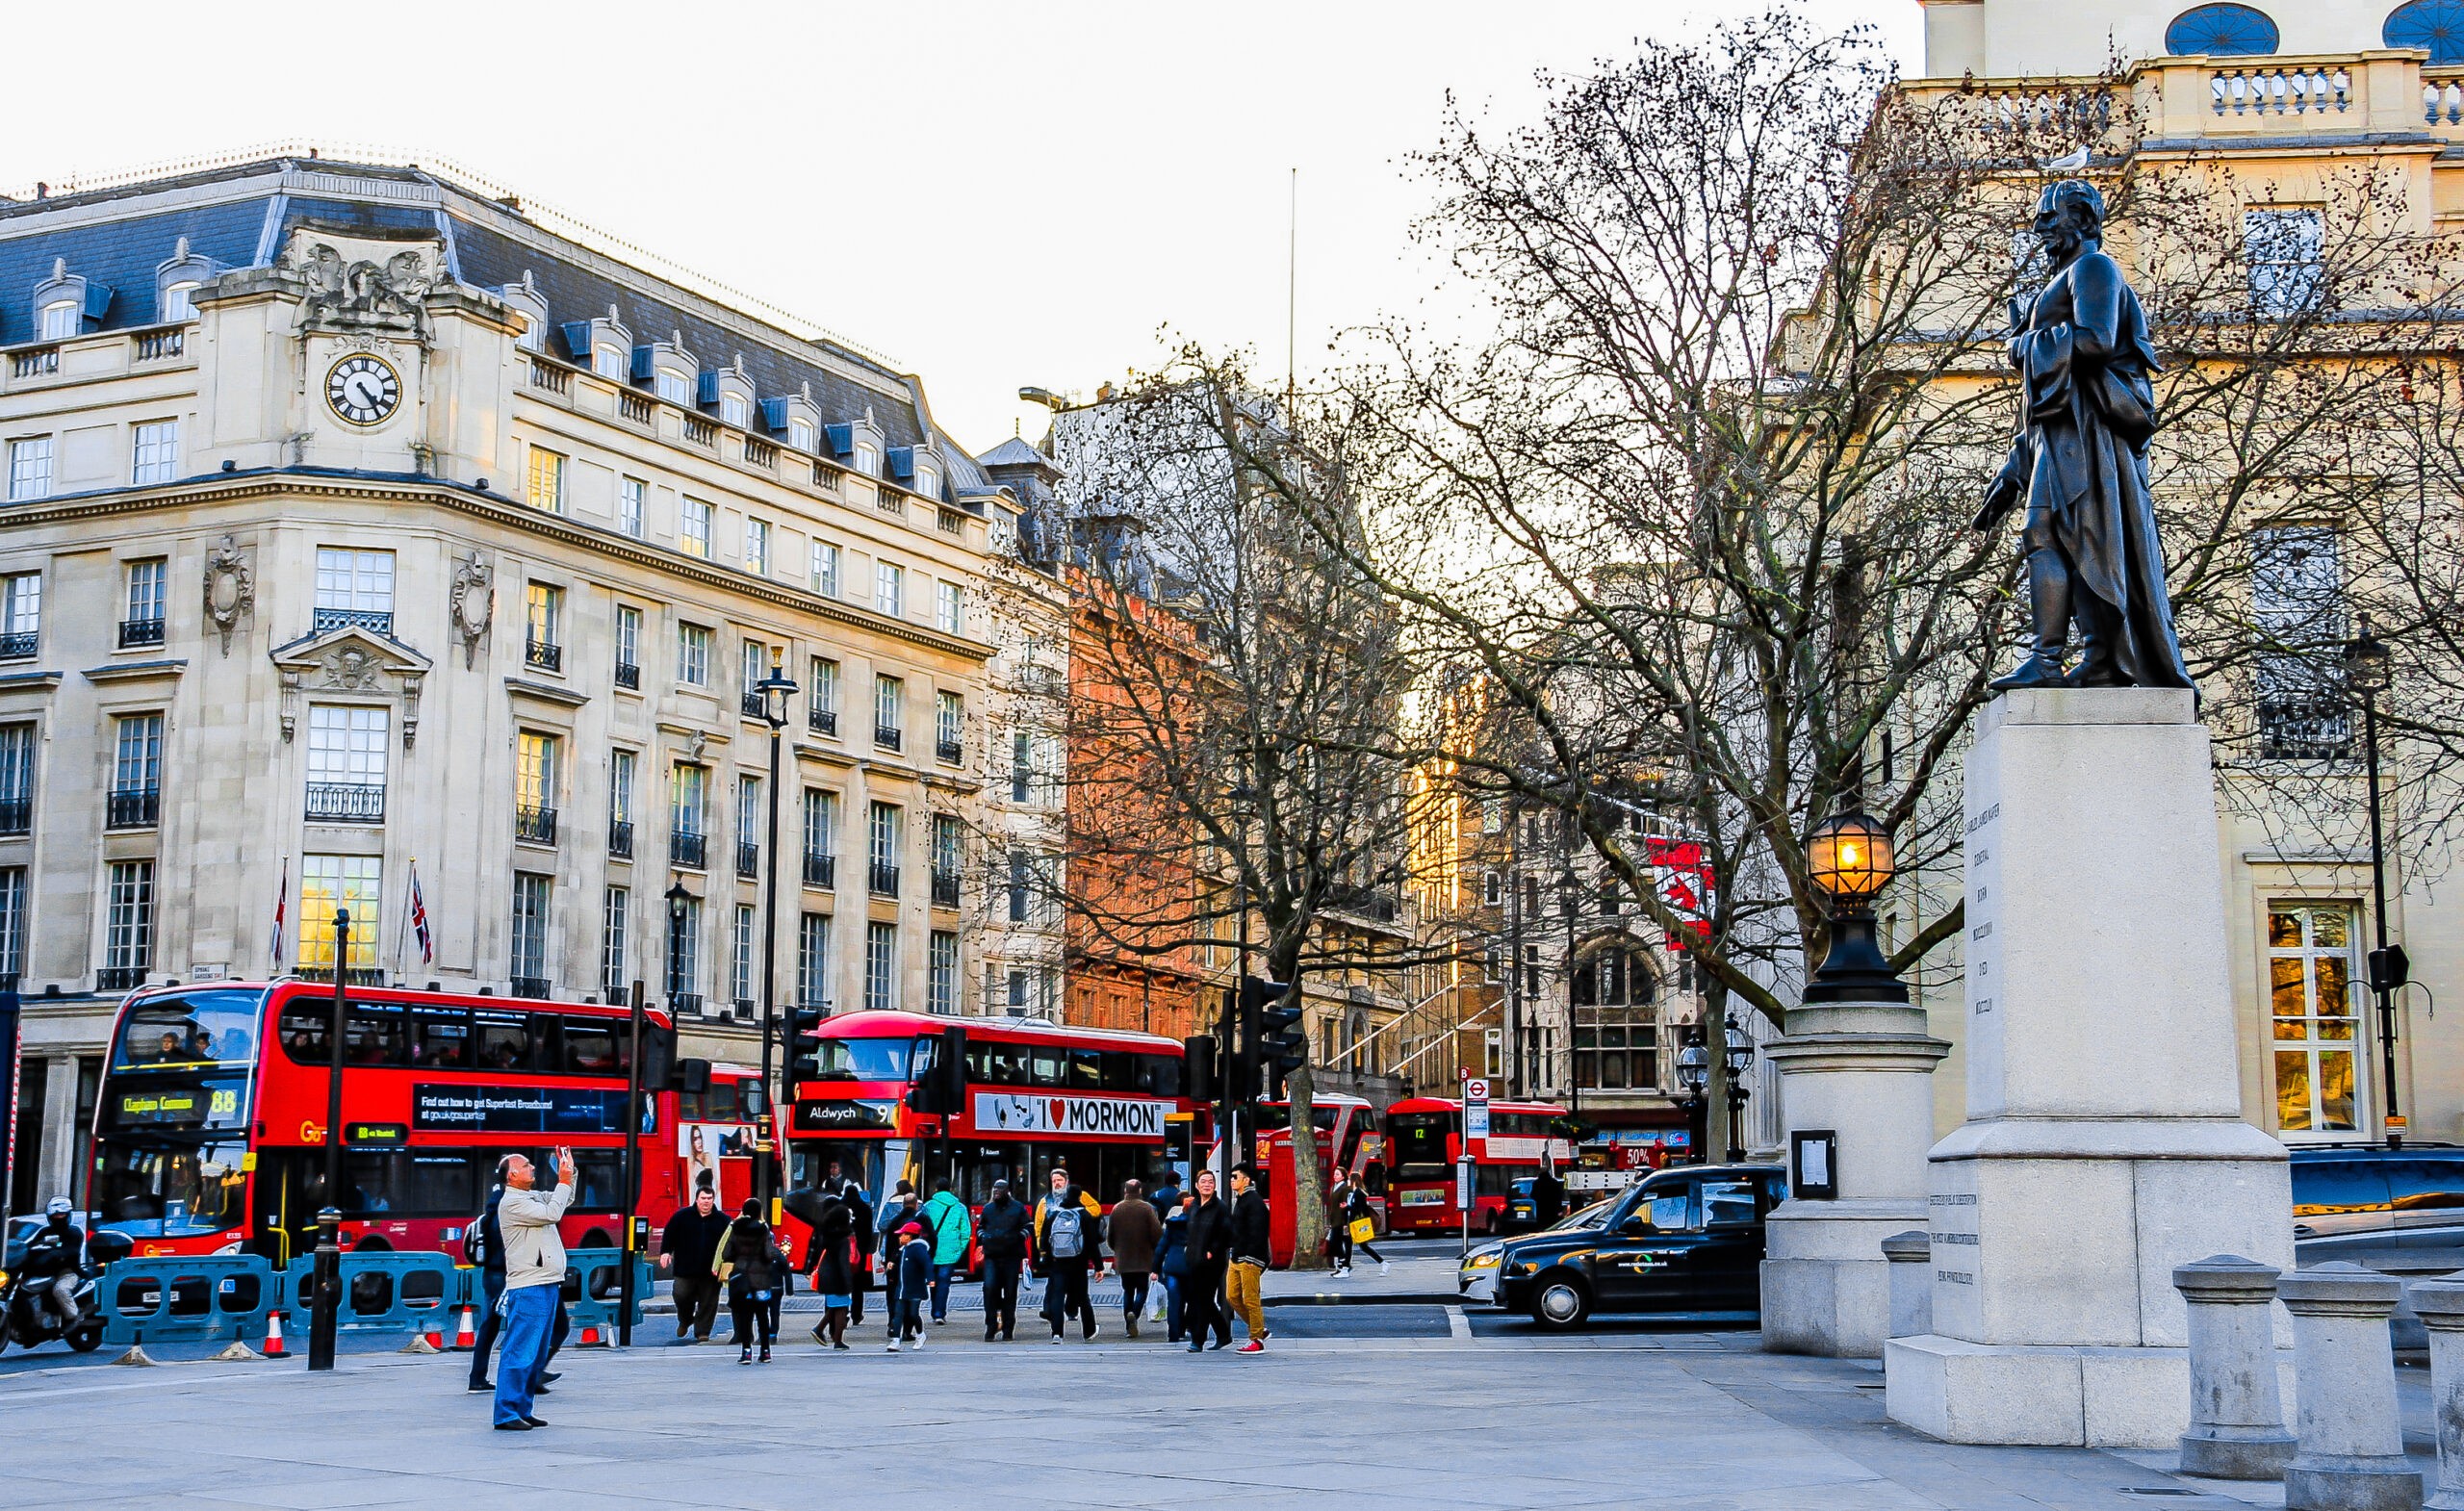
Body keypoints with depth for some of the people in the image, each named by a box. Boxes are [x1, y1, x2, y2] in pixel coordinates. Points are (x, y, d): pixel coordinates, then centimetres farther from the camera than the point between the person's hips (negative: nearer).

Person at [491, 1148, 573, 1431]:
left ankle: (522, 1410, 19)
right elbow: (551, 1214, -18)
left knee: (538, 1354, 13)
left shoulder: (533, 1197, 18)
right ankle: (506, 1415, -9)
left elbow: (565, 1201, 30)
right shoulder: (512, 1202, -10)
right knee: (520, 1352, -10)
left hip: (547, 1285, 10)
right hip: (528, 1288, -10)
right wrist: (564, 1180, -9)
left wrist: (569, 1172, 15)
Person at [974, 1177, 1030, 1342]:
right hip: (991, 1256, 2)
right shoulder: (988, 1208, 13)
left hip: (1011, 1256, -1)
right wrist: (983, 1236, 3)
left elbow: (1026, 1228, 9)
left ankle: (1008, 1329, 10)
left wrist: (1017, 1237, -7)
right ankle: (991, 1325, -6)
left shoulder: (1018, 1208, 5)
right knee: (989, 1288, -14)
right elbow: (980, 1227, 24)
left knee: (1010, 1292, 2)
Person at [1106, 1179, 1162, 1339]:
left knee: (1127, 1291, 11)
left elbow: (1110, 1234, 7)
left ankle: (1130, 1326, 8)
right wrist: (1155, 1250, 7)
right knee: (1141, 1289, 4)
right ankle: (1134, 1315, -22)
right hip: (1143, 1258, -3)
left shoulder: (1116, 1209, 2)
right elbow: (1157, 1232, -9)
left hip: (1123, 1258, 3)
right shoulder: (1146, 1208, -7)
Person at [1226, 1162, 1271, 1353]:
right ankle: (1259, 1329, 20)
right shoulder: (1240, 1200, 19)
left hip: (1250, 1259, -10)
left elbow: (1256, 1232, -20)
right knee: (1233, 1297, 10)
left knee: (1251, 1300, -6)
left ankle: (1257, 1341, 0)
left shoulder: (1254, 1201, -13)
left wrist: (1250, 1257, -23)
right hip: (1237, 1259, 10)